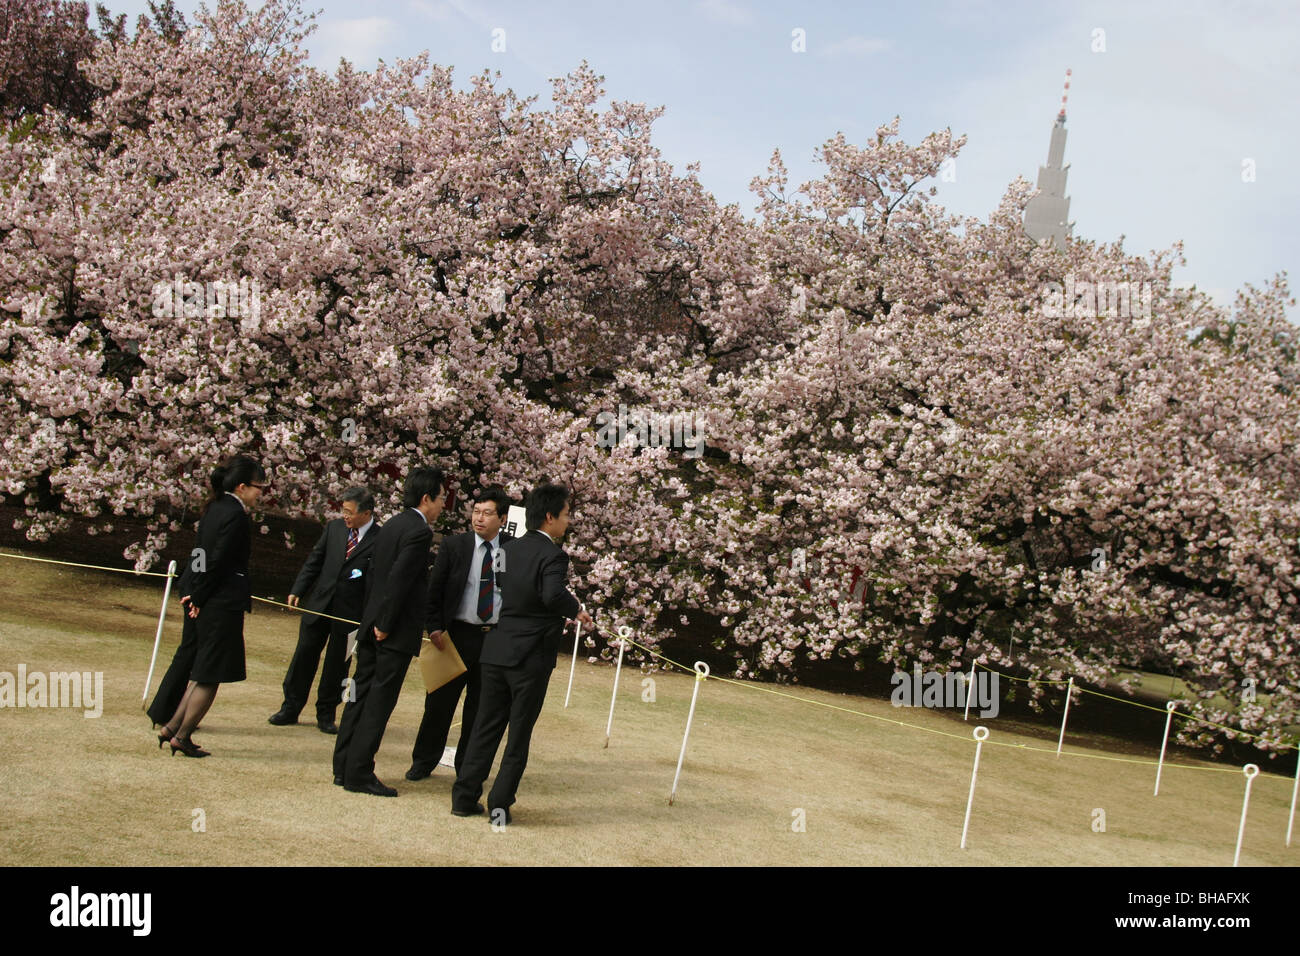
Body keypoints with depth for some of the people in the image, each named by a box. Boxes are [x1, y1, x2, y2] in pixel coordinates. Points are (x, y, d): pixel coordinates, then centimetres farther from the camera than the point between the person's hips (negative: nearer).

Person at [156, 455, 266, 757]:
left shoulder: (215, 508, 12)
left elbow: (203, 555, 13)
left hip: (205, 602, 9)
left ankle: (173, 727, 21)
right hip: (224, 602, -9)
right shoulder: (236, 515, -16)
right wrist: (199, 597, -10)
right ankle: (181, 736, 7)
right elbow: (218, 561, -18)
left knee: (204, 671, 18)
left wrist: (196, 595, 12)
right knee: (211, 674, 1)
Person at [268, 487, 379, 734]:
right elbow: (314, 561, 11)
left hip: (350, 612, -4)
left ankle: (326, 715, 21)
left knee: (337, 665, 6)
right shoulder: (334, 528, 4)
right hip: (319, 604, 4)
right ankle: (290, 709, 20)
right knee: (304, 655, 8)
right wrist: (297, 591, 4)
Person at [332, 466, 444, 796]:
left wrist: (372, 622, 14)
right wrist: (385, 625, -16)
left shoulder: (391, 526, 13)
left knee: (362, 695, 12)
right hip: (396, 632, -9)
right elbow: (398, 579, -21)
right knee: (379, 702, -4)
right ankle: (359, 774, -1)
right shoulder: (419, 531, -14)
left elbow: (374, 573, 14)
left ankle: (344, 768, 17)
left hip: (374, 626, 9)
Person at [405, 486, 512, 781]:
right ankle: (424, 761, 19)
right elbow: (435, 590, 1)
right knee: (440, 700, 5)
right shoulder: (453, 545, -1)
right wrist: (435, 627, -9)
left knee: (481, 705, 9)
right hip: (458, 634, 0)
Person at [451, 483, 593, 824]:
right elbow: (553, 594, -32)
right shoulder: (552, 556, -14)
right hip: (531, 657, -6)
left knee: (486, 728, 13)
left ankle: (465, 797, 14)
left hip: (496, 651, 6)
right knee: (519, 736, 4)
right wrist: (577, 610, -14)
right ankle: (500, 805, 6)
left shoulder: (509, 549, 9)